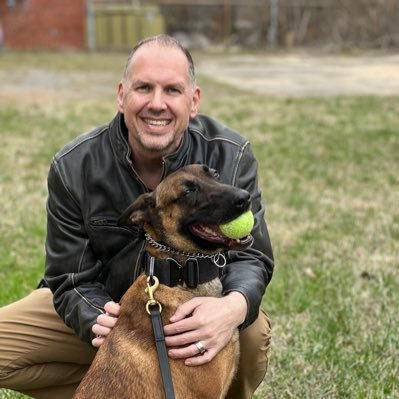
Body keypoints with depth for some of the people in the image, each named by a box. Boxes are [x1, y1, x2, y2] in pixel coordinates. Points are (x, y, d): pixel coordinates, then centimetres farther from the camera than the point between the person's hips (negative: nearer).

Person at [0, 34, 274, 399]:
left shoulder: (230, 157, -20)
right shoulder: (74, 167, -19)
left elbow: (250, 256, -20)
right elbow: (72, 279, -14)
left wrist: (235, 306, -47)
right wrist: (100, 321, -40)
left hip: (196, 311, 0)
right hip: (103, 303, 1)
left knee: (252, 333, -33)